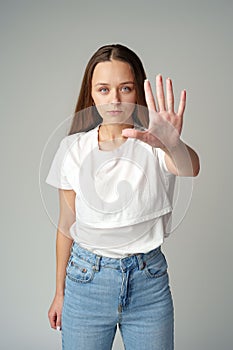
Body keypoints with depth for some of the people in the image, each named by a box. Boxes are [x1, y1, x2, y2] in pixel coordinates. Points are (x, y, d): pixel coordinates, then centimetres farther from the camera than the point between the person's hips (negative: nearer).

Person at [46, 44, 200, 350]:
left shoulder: (154, 144, -9)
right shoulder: (73, 147, -4)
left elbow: (190, 168, -32)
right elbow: (66, 224, 3)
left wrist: (173, 145, -55)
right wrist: (60, 292, 9)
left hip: (148, 280, 0)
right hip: (86, 278, 1)